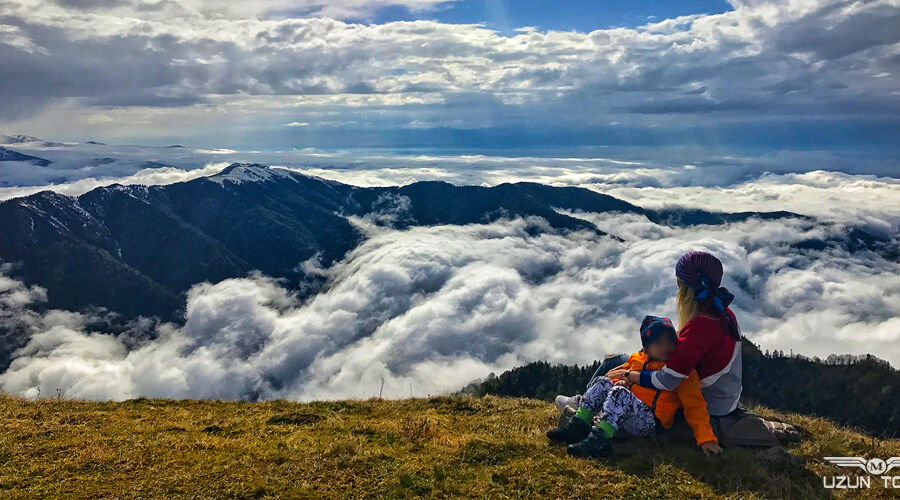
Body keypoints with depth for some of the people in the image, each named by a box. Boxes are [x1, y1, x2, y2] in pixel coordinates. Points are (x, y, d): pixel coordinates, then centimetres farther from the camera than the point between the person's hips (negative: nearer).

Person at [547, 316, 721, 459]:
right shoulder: (636, 359, 13)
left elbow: (695, 406, -6)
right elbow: (621, 376, 27)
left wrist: (706, 439, -17)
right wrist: (621, 380, 0)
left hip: (650, 423, -6)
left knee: (621, 394, -30)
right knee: (603, 383, -12)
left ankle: (599, 439, -42)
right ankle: (578, 425, -19)